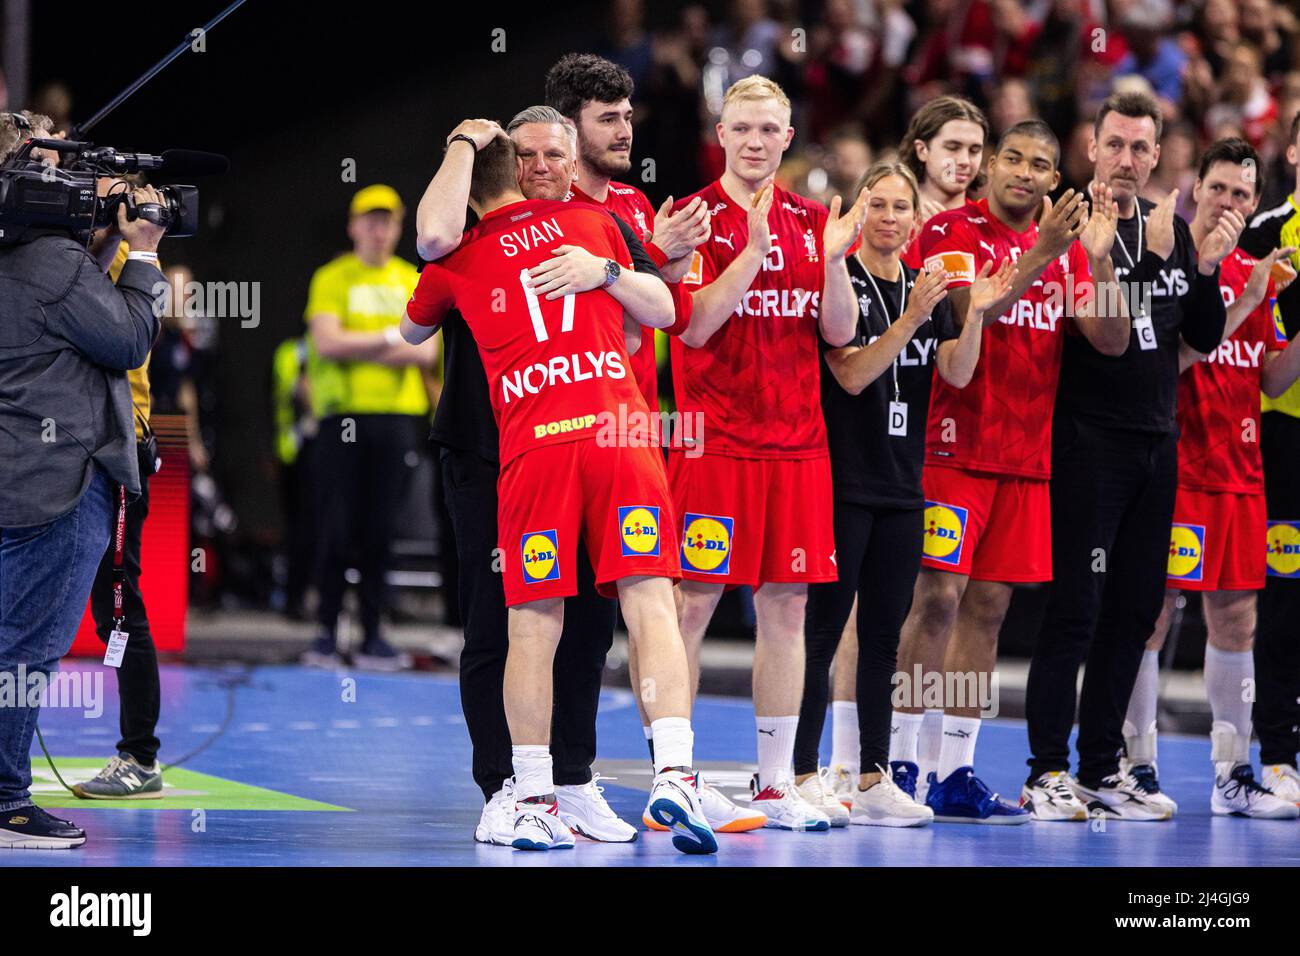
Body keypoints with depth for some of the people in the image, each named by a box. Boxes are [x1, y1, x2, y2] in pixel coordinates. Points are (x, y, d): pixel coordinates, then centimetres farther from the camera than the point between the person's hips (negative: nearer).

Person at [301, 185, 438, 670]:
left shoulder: (413, 281, 12)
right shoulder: (332, 279, 4)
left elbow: (426, 352, 0)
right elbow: (327, 343, -10)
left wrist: (357, 350, -8)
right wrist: (392, 338, -7)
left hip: (397, 416, 2)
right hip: (343, 414, -2)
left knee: (380, 531, 3)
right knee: (336, 529, -4)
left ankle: (372, 637, 7)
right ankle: (326, 633, 3)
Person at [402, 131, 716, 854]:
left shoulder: (455, 263, 14)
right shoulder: (592, 222, 16)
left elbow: (411, 332, 35)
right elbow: (664, 313, 20)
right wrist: (608, 270, 6)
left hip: (533, 447, 0)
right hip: (620, 432, 0)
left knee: (534, 630, 4)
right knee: (652, 606, -5)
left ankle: (534, 804, 7)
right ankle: (676, 775, -19)